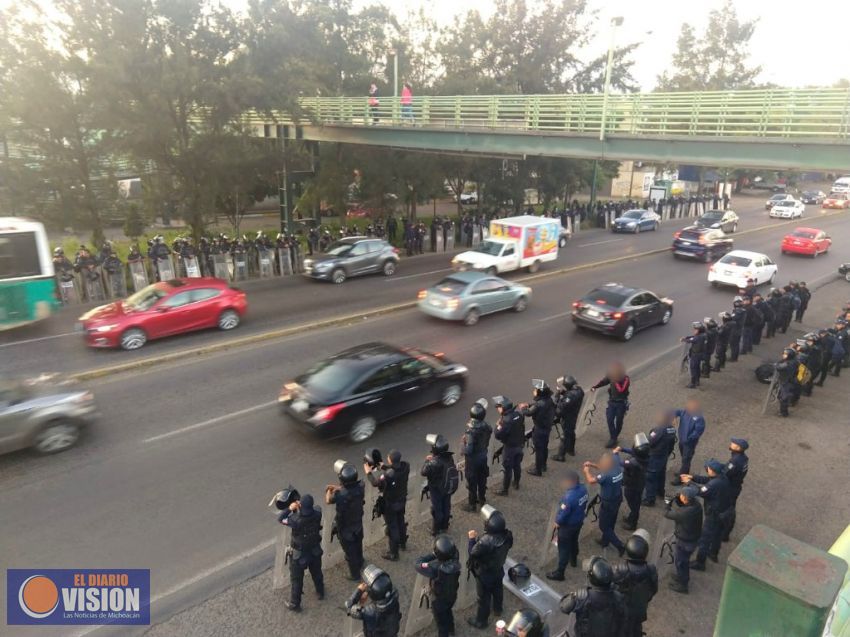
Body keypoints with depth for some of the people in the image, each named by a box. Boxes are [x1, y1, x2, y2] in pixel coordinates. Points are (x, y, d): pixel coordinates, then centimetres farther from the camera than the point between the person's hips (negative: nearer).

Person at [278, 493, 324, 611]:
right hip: (315, 550, 4)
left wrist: (290, 508, -13)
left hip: (299, 553, -4)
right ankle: (320, 592, 52)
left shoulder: (296, 520, -36)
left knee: (296, 579, 18)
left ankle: (295, 604, 36)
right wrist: (300, 507, -11)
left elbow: (280, 519, -18)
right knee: (317, 573, 29)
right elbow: (312, 509, 0)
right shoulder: (317, 513, -26)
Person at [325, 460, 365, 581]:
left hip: (345, 528, -5)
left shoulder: (340, 495, -39)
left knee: (350, 551, 19)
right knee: (358, 545, 31)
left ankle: (355, 574, 39)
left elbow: (328, 501, -16)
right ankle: (359, 563, 57)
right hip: (358, 523, 5)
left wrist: (329, 491, 2)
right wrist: (336, 487, 0)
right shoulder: (360, 485, -24)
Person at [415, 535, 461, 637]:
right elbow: (454, 550, -7)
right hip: (452, 595, 5)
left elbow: (418, 565, -27)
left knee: (441, 621, 23)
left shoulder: (435, 567, -43)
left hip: (439, 599, -5)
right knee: (448, 611, 36)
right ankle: (451, 628, 62)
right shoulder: (455, 561, -29)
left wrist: (432, 554, -24)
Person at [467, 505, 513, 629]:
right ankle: (497, 608, 58)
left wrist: (472, 539, -12)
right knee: (497, 589, 32)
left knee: (484, 597, 18)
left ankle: (480, 621, 40)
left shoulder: (485, 542, -42)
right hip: (499, 569, 6)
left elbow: (472, 552, -27)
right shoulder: (507, 534, -23)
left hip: (485, 573, -6)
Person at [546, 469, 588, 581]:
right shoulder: (583, 488, -14)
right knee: (574, 541, 32)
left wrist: (557, 522, -9)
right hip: (579, 521, 8)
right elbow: (584, 504, 3)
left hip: (567, 525, -8)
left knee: (564, 548, 10)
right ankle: (573, 560, 56)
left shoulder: (569, 497, -39)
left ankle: (559, 573, 26)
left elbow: (563, 514, -28)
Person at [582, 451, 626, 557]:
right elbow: (604, 468, 11)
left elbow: (591, 481, -30)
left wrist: (586, 471, -12)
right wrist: (592, 465, 4)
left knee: (604, 526, 10)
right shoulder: (618, 468, -7)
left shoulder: (607, 475, -33)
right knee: (610, 523, 26)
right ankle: (605, 540, 44)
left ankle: (619, 545, 11)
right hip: (617, 500, 8)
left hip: (608, 503, -8)